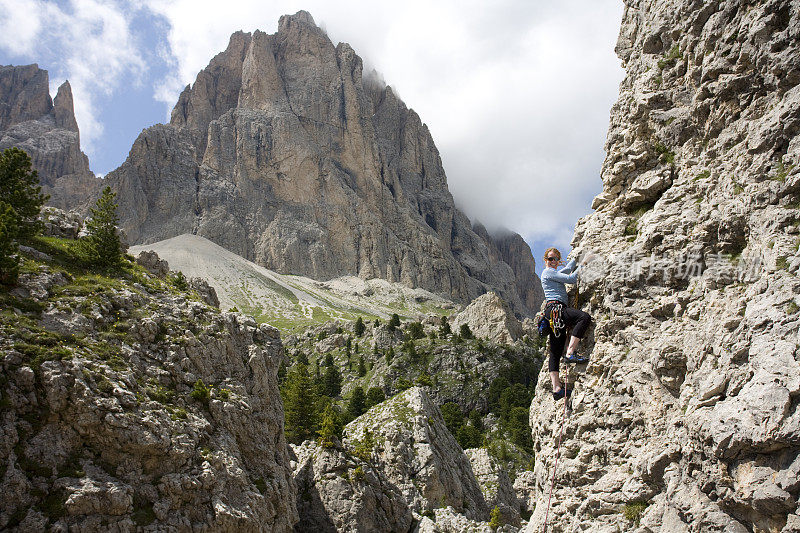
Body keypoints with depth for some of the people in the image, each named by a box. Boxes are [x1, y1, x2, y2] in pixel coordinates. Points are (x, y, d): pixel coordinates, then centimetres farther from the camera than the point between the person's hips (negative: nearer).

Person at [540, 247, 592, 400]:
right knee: (584, 317, -29)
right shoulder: (547, 272, 2)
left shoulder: (555, 273, 31)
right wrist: (581, 267, 9)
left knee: (555, 352, 1)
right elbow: (570, 279, -5)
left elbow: (568, 268, 48)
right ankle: (571, 353, -34)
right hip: (554, 308, -10)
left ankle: (556, 388, -5)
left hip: (555, 314, 10)